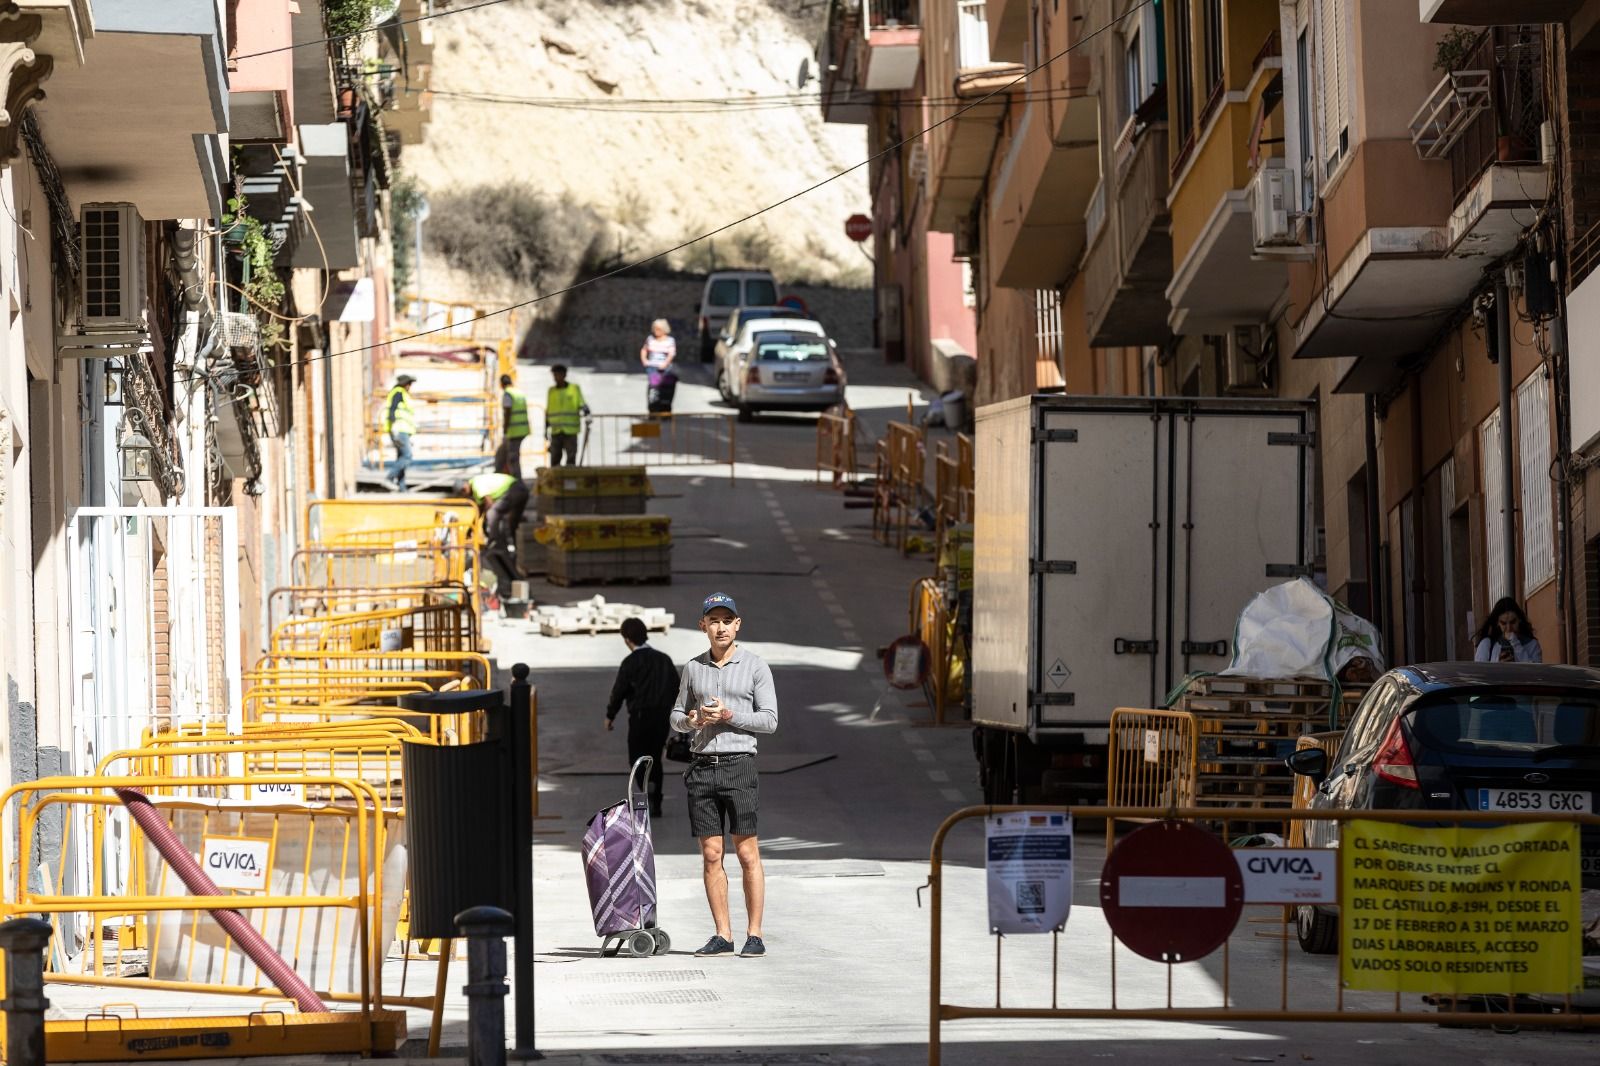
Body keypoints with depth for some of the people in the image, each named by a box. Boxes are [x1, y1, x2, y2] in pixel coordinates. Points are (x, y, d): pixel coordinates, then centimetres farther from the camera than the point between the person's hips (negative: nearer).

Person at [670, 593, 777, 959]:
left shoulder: (755, 666, 2)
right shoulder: (693, 668, 13)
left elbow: (769, 720, -3)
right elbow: (677, 717, 18)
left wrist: (728, 715, -14)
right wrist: (692, 720, -5)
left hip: (738, 764, -4)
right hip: (701, 765, 4)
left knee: (747, 854, -5)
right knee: (711, 855, 2)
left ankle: (754, 935, -2)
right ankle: (722, 936, 4)